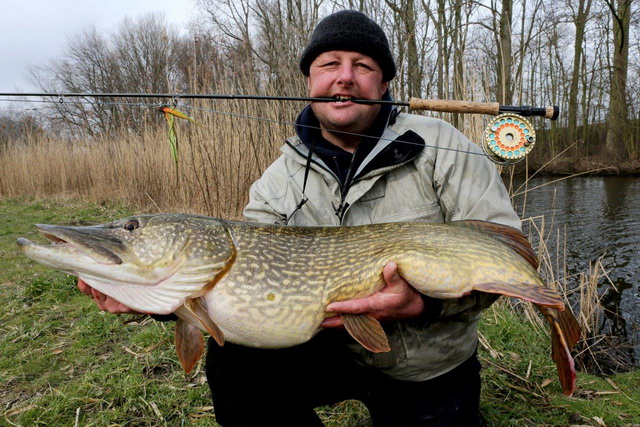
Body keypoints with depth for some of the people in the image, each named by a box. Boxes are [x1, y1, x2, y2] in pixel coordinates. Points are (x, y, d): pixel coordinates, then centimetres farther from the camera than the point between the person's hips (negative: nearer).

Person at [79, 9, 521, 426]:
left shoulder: (440, 145, -12)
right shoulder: (279, 184, -5)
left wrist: (427, 300, -31)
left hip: (431, 374, -1)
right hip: (337, 348, 2)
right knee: (234, 359, -15)